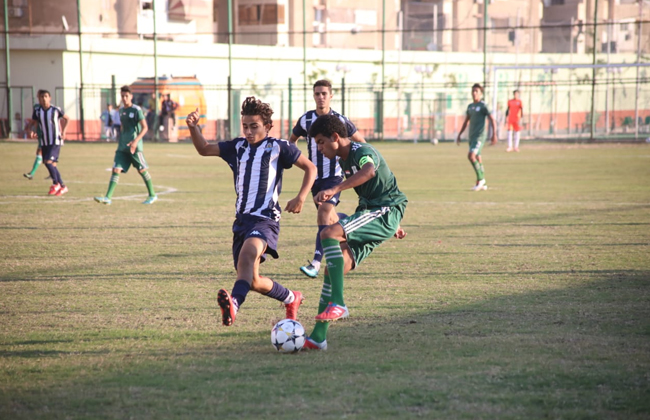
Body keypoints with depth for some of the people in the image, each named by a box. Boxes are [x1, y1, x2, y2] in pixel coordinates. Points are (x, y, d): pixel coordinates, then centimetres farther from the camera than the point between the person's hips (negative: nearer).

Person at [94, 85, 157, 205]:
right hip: (122, 146, 6)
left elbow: (144, 127, -13)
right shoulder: (121, 110, 13)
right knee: (116, 169, -5)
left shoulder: (136, 110, -8)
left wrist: (136, 141, -24)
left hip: (134, 146, -6)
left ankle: (152, 195, 18)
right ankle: (108, 197, -11)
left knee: (142, 170, 3)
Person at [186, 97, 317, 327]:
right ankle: (291, 299, 37)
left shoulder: (278, 147, 2)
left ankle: (234, 304, -61)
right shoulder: (237, 147, 15)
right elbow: (204, 149, 15)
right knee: (253, 281, 9)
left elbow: (310, 168, 8)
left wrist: (301, 198, -5)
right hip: (242, 219, 7)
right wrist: (193, 127, -4)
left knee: (248, 252, -38)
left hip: (266, 219, -7)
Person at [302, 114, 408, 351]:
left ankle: (337, 303, -33)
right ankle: (318, 336, 0)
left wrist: (335, 189, -50)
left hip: (385, 212, -10)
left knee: (329, 234, -29)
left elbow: (369, 171, -41)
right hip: (370, 213, 10)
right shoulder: (344, 160, 17)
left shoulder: (363, 152, -14)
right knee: (334, 269, -2)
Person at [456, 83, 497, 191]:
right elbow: (466, 121, 23)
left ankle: (480, 178, -10)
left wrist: (494, 134, -16)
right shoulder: (470, 106, 15)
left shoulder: (483, 106, -6)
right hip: (472, 136, 7)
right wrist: (459, 135, 21)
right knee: (477, 158, 9)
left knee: (471, 156, -21)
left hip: (480, 136, -7)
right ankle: (482, 184, 15)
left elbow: (491, 119, -9)